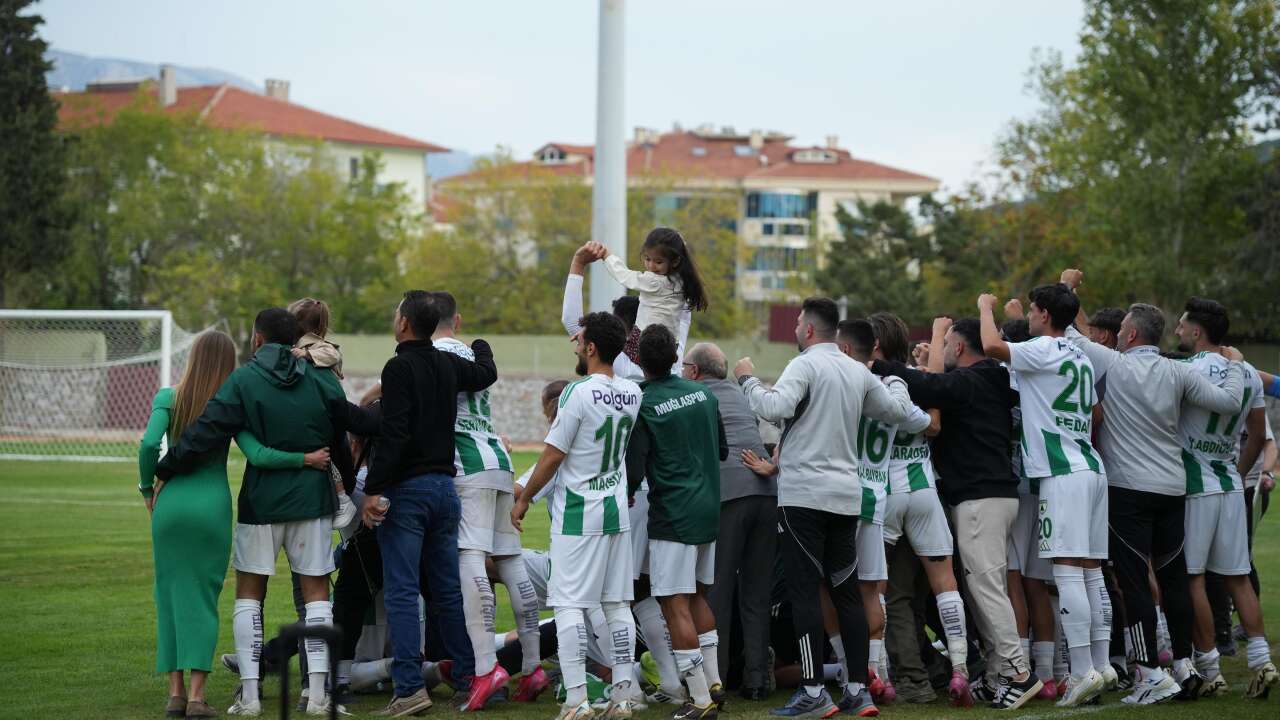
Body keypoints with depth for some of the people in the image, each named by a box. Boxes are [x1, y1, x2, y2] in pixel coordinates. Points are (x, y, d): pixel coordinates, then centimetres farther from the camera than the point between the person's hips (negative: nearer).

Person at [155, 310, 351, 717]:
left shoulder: (243, 381, -8)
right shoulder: (323, 381, 1)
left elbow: (205, 434, -15)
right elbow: (341, 440, 9)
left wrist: (164, 473, -5)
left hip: (261, 501, -2)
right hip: (312, 500, 2)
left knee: (249, 594, 8)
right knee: (316, 594, 7)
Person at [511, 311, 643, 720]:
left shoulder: (579, 393, -16)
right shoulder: (632, 394, 4)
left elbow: (552, 456, -12)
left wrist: (524, 499, 1)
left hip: (577, 515, -6)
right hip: (617, 512, 6)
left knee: (570, 605, -4)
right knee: (617, 605, 9)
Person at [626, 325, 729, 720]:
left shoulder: (643, 406, -14)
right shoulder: (703, 394, 5)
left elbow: (635, 472, -15)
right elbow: (722, 452, 15)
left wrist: (625, 496, 6)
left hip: (672, 516, -7)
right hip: (709, 510, 7)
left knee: (676, 606, -3)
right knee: (697, 596, 21)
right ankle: (714, 681, 20)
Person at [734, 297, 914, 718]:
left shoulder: (805, 366, -8)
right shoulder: (858, 373, 12)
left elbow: (774, 408, -24)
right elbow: (898, 411, 21)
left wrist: (747, 380, -7)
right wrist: (894, 379, 40)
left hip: (803, 495, -6)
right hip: (846, 497, 6)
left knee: (805, 592, -6)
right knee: (846, 591, 9)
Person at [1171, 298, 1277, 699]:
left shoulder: (1190, 370, -14)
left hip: (1194, 486, -7)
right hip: (1230, 485, 7)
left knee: (1192, 578, -1)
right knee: (1237, 578, 11)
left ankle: (1209, 672, -1)